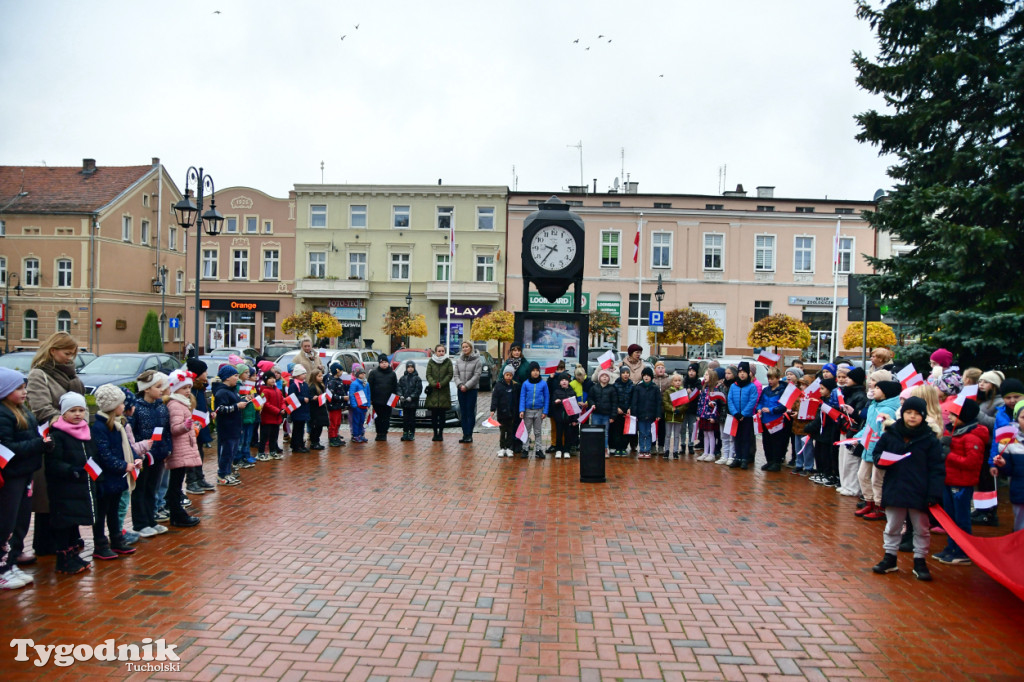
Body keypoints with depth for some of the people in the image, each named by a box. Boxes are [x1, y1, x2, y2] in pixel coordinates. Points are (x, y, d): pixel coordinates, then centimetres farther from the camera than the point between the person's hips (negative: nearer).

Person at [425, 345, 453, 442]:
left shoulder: (448, 361, 4)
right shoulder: (431, 361, 8)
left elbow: (450, 375, -1)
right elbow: (428, 375, 3)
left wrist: (441, 384, -11)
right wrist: (434, 384, -12)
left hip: (444, 391, -1)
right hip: (433, 391, 1)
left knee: (442, 414, 1)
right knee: (434, 414, 2)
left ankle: (441, 433, 7)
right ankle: (435, 433, 9)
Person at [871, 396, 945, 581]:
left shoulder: (930, 439, -5)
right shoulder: (890, 435, 0)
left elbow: (937, 469, -7)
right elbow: (877, 453, 11)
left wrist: (935, 494, -14)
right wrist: (881, 460, -13)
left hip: (919, 493, -2)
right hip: (894, 490, 2)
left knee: (921, 530, 12)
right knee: (892, 528, 14)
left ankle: (920, 561, 25)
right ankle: (889, 557, 27)